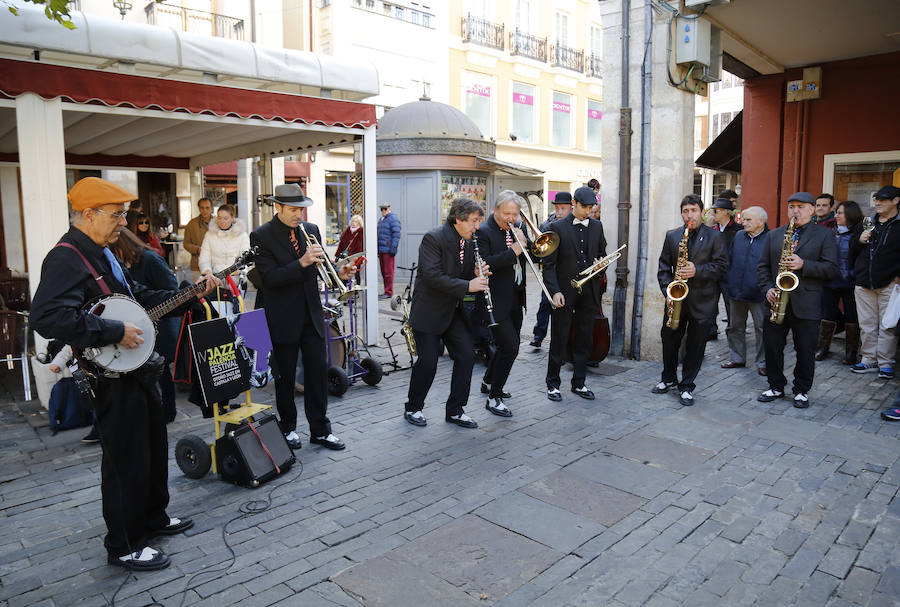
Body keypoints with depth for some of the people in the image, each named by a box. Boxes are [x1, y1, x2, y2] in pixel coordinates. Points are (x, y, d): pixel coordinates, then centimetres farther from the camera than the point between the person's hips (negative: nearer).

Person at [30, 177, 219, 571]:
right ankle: (124, 546, 18)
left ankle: (153, 518, 39)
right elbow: (48, 317, -33)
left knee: (154, 448, 21)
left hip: (136, 370, 10)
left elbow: (140, 297, 20)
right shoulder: (66, 259, -19)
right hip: (112, 379, -10)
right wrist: (115, 332, -29)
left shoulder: (102, 253, 14)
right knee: (127, 460, 1)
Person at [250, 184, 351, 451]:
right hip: (283, 319, -4)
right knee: (285, 376, 10)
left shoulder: (311, 229, 6)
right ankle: (288, 427, 27)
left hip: (312, 315, 4)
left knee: (318, 372, 7)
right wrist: (302, 263, -28)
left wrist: (338, 272, -8)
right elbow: (270, 278, -18)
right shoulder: (261, 236, -9)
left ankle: (320, 430, 18)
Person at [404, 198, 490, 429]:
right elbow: (432, 276, -26)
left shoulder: (468, 243, 6)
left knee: (466, 356, 2)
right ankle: (413, 408, 19)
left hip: (454, 311, 7)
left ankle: (454, 410, 15)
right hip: (429, 312, -7)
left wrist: (478, 276, -8)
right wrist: (467, 285, -28)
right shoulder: (433, 238, -17)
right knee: (428, 362, -3)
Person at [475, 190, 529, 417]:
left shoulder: (516, 228, 11)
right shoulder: (484, 232, -12)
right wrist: (512, 252, -25)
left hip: (515, 298, 8)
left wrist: (523, 243, -9)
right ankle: (494, 398, 1)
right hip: (497, 300, -8)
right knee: (510, 347, -12)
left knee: (509, 345, 18)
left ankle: (488, 382, 39)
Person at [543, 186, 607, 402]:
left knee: (584, 340, 11)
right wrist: (555, 291, -15)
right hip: (564, 293, -4)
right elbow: (549, 264, -7)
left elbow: (602, 253, 21)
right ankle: (553, 384, 14)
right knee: (559, 341, 2)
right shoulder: (558, 227, -4)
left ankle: (579, 383, 23)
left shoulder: (597, 226, 10)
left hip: (588, 293, 5)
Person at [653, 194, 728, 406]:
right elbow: (664, 266, 6)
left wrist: (697, 271, -20)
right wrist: (668, 290, -6)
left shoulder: (715, 237, 0)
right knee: (669, 341, 11)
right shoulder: (672, 236, 8)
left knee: (695, 346, 4)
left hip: (702, 301, -3)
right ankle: (669, 379, 31)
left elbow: (721, 266, -5)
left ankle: (686, 387, 17)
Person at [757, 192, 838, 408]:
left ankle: (802, 391, 20)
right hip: (776, 301, 3)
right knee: (772, 347, 8)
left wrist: (803, 265, -19)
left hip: (806, 304, -3)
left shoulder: (824, 235, 3)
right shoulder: (773, 235, 12)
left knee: (805, 351, 5)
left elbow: (831, 268, -5)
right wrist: (768, 289, -5)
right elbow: (763, 266, 11)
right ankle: (776, 387, 23)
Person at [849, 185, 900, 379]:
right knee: (867, 324, 9)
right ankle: (869, 360, 17)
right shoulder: (868, 223, 14)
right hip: (863, 283, 4)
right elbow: (852, 251, 18)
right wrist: (860, 240, -3)